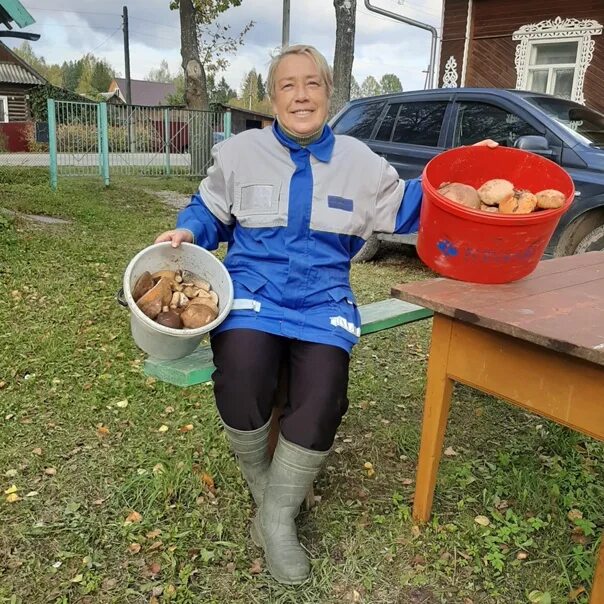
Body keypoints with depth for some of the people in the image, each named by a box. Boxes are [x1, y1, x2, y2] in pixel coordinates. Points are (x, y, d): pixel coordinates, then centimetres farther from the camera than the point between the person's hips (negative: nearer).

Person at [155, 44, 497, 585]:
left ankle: (278, 518, -5)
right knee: (241, 374, -32)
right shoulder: (240, 152, 9)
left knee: (322, 393, -27)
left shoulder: (358, 160, 13)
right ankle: (263, 489, -2)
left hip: (323, 297, 1)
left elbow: (405, 209, 17)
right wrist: (188, 231, -4)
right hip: (253, 286, 0)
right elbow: (209, 212, 17)